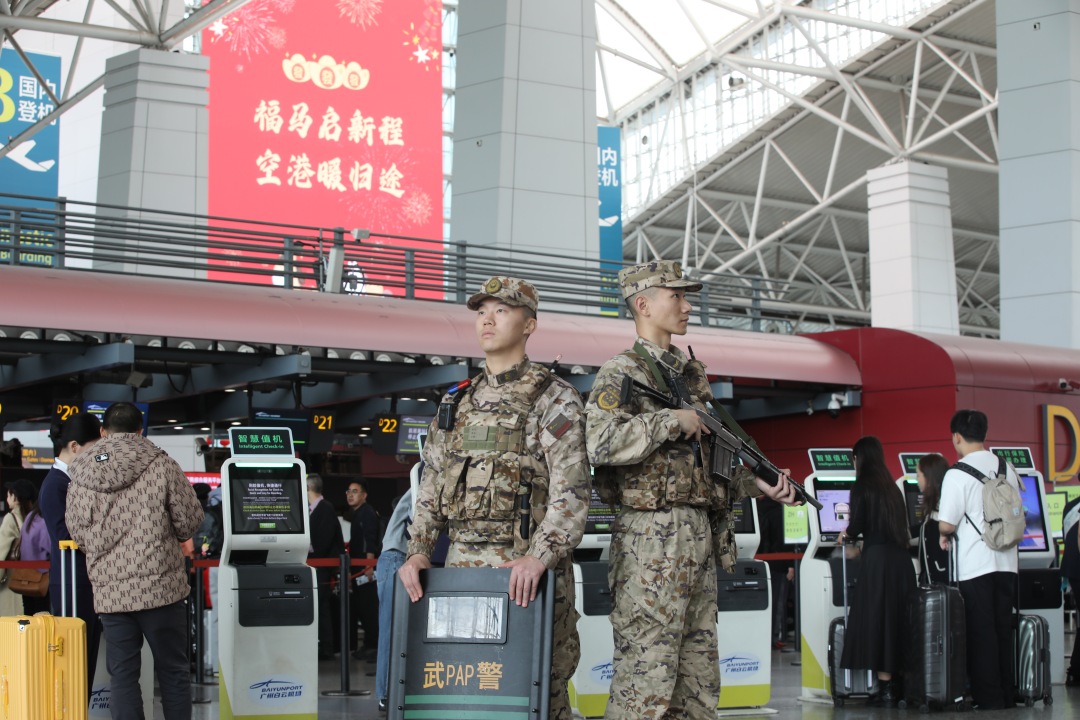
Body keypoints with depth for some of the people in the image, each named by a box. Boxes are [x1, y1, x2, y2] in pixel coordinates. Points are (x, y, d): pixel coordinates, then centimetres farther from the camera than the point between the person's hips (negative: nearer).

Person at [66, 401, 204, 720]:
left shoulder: (80, 474, 2)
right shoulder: (161, 464, -6)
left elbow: (77, 534, 7)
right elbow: (189, 521, -3)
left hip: (109, 593, 2)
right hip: (160, 585, -2)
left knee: (122, 674, 7)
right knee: (173, 671, 9)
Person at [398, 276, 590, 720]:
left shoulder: (554, 398, 0)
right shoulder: (456, 403, 18)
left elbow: (571, 488, -10)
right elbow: (431, 486, 18)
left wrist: (540, 556, -23)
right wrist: (419, 550, 3)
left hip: (526, 569, -5)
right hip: (462, 563, 6)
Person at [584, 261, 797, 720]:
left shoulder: (692, 376, 19)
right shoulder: (620, 373, -6)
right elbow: (601, 444, -23)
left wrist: (758, 484, 9)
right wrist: (672, 420, -17)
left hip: (701, 539, 8)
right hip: (651, 539, -8)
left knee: (699, 678, 11)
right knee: (645, 682, -7)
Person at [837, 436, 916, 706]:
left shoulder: (861, 488, -3)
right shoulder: (892, 487, 16)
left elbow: (857, 525, -9)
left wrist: (846, 534, 13)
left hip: (877, 559, -6)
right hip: (901, 557, 6)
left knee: (876, 621, -3)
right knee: (900, 620, 11)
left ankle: (887, 690, -5)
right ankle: (901, 685, 14)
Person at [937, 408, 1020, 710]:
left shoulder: (957, 473, -12)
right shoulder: (1007, 469, 6)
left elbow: (946, 524, -16)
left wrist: (946, 534, 6)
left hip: (975, 564, -5)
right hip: (1006, 560, 5)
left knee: (981, 632, 2)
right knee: (1003, 629, 12)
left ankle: (989, 697, 3)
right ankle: (1008, 694, 16)